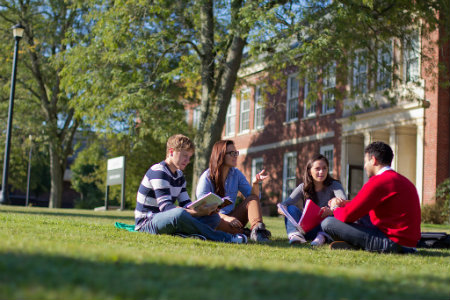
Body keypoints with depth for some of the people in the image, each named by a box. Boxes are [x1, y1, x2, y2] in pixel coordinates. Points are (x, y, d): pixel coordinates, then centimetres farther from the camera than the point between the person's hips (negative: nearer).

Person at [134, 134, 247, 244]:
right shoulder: (158, 172, -16)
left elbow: (186, 203, 9)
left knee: (214, 217, 1)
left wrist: (206, 209, -12)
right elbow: (165, 207, -26)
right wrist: (197, 212, -34)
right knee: (180, 213, -41)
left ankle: (184, 234, -30)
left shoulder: (179, 175, 15)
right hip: (146, 222, -9)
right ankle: (224, 238, -30)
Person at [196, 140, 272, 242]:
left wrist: (255, 183, -19)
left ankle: (257, 229, -42)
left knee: (253, 198, -14)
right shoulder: (207, 177, -6)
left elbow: (254, 197, 4)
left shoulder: (236, 174, 9)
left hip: (232, 217, 4)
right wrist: (225, 218, -30)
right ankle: (245, 233, -36)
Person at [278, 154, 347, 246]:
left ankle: (322, 236, -42)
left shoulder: (334, 185, -6)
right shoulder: (303, 188, 1)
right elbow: (285, 203, -13)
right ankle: (295, 234, -44)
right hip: (308, 230, 2)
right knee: (291, 208, -19)